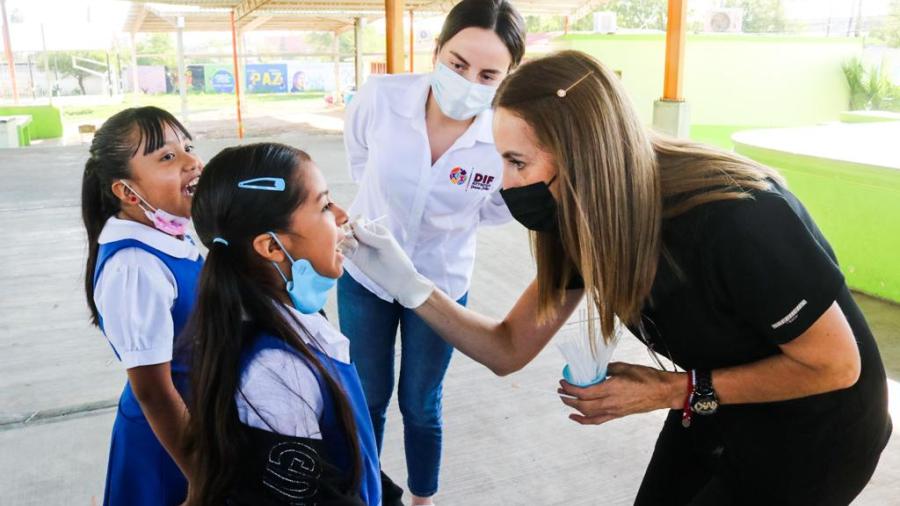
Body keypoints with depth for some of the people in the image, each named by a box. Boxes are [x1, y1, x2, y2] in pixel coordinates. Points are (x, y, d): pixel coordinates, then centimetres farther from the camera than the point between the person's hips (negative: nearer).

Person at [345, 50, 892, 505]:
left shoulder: (734, 219, -36)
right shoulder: (582, 218, -14)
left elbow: (835, 365, -24)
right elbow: (508, 349, -11)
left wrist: (671, 392, -26)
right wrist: (411, 285, -25)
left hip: (811, 431, -6)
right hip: (712, 407, 6)